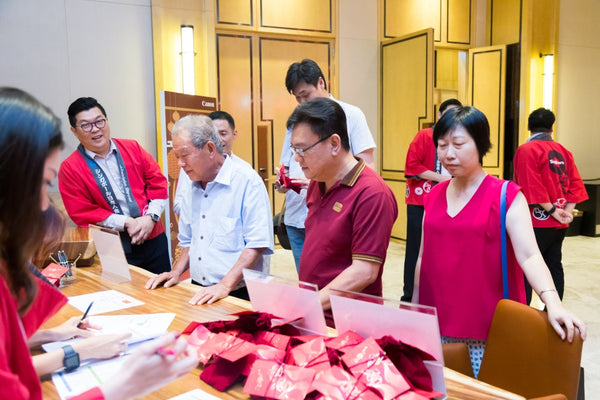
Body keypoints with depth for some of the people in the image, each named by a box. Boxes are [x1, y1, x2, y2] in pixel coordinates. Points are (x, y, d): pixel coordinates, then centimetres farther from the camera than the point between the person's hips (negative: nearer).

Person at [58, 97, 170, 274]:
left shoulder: (132, 148, 6)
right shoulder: (70, 168, -3)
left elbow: (158, 182, 6)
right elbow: (82, 213, -7)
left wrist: (151, 217, -9)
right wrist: (126, 223, -14)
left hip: (154, 239, 3)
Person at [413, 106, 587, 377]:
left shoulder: (506, 196, -6)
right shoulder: (435, 195, 7)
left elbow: (529, 255, -15)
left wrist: (552, 303, -30)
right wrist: (414, 307, 15)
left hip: (487, 326, -4)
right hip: (437, 322, 4)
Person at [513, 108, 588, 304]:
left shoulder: (526, 150, -11)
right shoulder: (563, 151, 10)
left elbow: (532, 186, -19)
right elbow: (575, 184, 6)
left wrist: (551, 210, -14)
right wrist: (568, 210, -2)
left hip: (537, 221, -7)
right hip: (560, 223, 7)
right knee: (554, 266, 14)